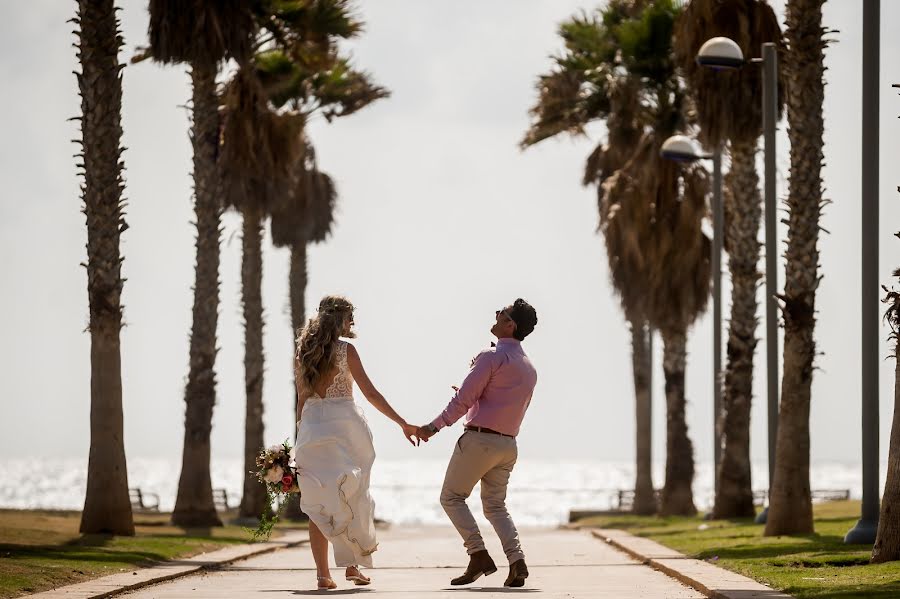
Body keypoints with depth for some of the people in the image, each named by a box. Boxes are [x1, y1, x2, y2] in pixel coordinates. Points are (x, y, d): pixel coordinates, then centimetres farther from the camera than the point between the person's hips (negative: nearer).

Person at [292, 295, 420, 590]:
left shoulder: (303, 353, 10)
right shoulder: (345, 350, -2)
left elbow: (302, 399, 12)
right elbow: (370, 393, -3)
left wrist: (300, 442, 16)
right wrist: (402, 423, 2)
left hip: (311, 425, 4)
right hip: (343, 422, -4)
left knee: (318, 504, 3)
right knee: (352, 498, 9)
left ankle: (323, 573, -4)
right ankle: (353, 564, 8)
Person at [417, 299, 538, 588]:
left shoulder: (491, 357, -11)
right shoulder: (529, 368, 15)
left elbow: (463, 400, -13)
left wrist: (434, 426, -5)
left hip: (479, 439, -7)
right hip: (508, 444, 7)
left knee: (452, 497, 4)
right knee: (495, 506, 14)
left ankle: (478, 555, -10)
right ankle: (517, 559, -7)